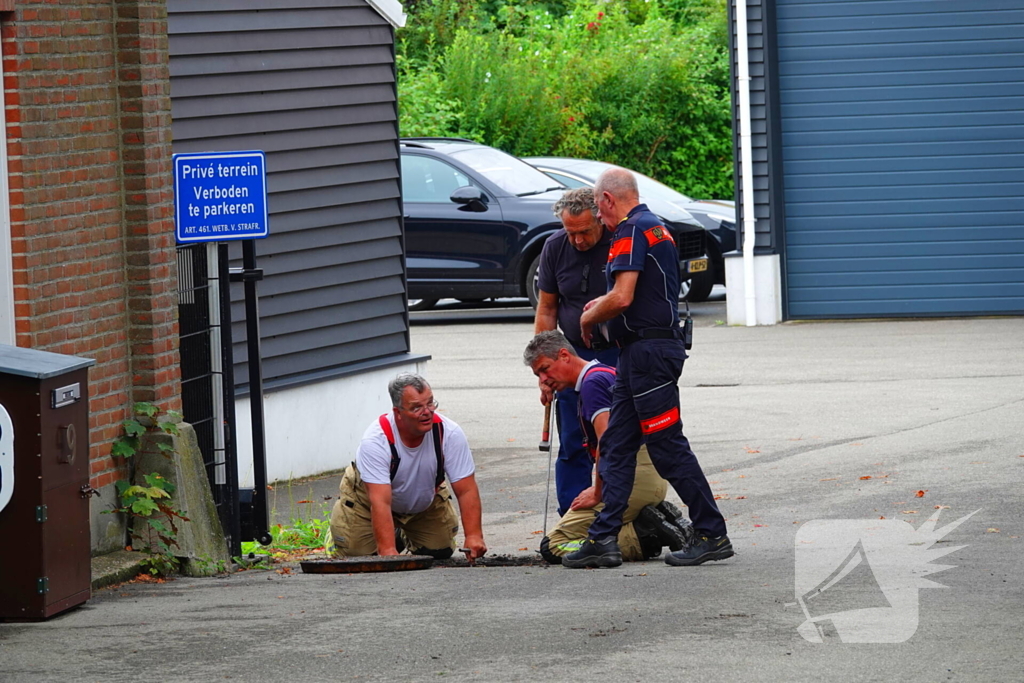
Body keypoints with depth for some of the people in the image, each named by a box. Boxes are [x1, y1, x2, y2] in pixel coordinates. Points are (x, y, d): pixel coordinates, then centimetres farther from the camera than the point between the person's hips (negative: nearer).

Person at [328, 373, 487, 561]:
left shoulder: (449, 433, -28)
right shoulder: (376, 440, -37)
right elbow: (380, 502, -42)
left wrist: (474, 536, -39)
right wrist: (388, 550, -52)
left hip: (426, 502, 3)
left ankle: (408, 537, 29)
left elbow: (467, 491, -26)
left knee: (440, 553, -4)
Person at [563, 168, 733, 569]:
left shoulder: (631, 230, -13)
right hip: (650, 348, 11)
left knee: (668, 447, -6)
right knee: (616, 445, 9)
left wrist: (589, 317, -4)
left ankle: (711, 535, -2)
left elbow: (622, 297, -22)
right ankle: (604, 539, 8)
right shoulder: (656, 228, 19)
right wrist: (603, 305, 24)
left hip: (646, 351, -11)